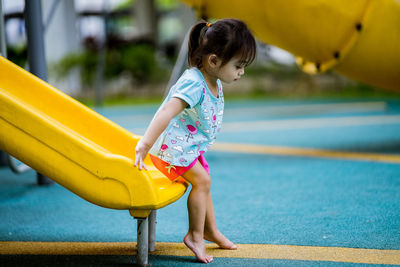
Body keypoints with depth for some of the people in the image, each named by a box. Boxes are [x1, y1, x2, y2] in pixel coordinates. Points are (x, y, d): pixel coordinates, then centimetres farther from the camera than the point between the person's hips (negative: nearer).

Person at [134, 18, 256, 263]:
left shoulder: (215, 82, 0)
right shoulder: (193, 84, -30)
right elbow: (166, 112, -40)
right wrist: (144, 147, -45)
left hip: (190, 146, 10)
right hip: (172, 145, -10)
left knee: (203, 181, 17)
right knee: (201, 180, -17)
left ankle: (210, 230, 32)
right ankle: (194, 236, -6)